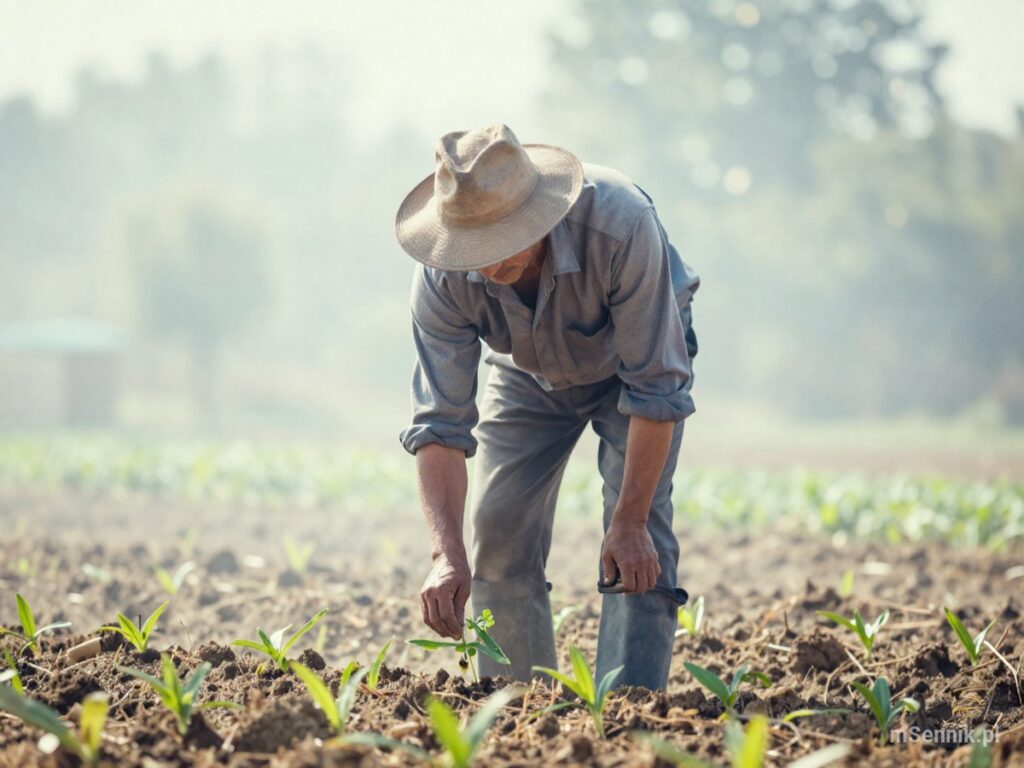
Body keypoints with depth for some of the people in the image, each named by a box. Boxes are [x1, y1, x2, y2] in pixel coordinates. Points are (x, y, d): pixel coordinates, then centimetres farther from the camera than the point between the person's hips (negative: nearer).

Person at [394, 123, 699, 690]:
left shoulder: (619, 224, -42)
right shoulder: (441, 277, -33)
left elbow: (655, 387, -34)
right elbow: (440, 422, -30)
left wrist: (629, 523, -33)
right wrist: (446, 555, -42)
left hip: (633, 355, -3)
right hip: (530, 371, 3)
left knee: (639, 528, -18)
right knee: (500, 529, -6)